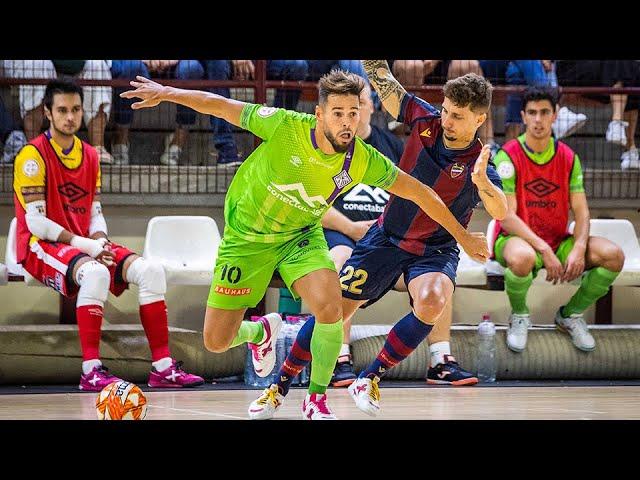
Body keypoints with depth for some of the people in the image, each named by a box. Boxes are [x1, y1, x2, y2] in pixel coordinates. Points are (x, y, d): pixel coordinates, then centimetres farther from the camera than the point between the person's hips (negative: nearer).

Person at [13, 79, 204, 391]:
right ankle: (91, 371, -38)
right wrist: (86, 246, -18)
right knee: (95, 272, -37)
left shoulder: (90, 155, 14)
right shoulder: (34, 155, -10)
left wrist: (100, 242, -7)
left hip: (84, 244, 7)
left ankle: (163, 368, -11)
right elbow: (35, 222, -15)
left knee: (151, 270, -12)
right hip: (40, 248, -7)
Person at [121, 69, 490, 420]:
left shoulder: (363, 161, -20)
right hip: (246, 237, -1)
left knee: (330, 308, -29)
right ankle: (261, 332, 39)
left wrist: (462, 236, 0)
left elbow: (418, 191, -6)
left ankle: (317, 399, -4)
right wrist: (168, 93, -20)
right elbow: (221, 106, -15)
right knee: (216, 342, 0)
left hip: (301, 237, 1)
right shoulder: (285, 127, -27)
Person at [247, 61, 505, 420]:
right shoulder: (426, 121, -10)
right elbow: (385, 85, -6)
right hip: (386, 238, 3)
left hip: (435, 251, -3)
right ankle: (280, 387, 17)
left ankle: (371, 379, -13)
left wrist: (481, 182, -56)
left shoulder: (479, 163, -20)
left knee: (431, 302, -33)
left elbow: (501, 212, -37)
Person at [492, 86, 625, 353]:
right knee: (521, 258, -42)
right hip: (517, 238, -5)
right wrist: (544, 250, -26)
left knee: (613, 256, -19)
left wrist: (578, 249, -20)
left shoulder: (568, 157, 4)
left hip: (558, 241, 5)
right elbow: (507, 216, -16)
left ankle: (571, 315, 6)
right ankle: (519, 317, -8)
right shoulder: (508, 156, -11)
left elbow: (581, 211, 1)